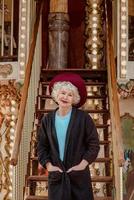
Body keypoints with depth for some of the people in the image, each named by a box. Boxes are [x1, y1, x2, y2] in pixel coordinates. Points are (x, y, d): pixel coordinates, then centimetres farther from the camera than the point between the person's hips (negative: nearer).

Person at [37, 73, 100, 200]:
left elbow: (94, 144, -4)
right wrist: (48, 165, -5)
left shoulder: (83, 117, -4)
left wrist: (82, 164, -11)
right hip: (56, 174, 2)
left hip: (79, 174, -2)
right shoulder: (47, 119, 4)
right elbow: (42, 146, 8)